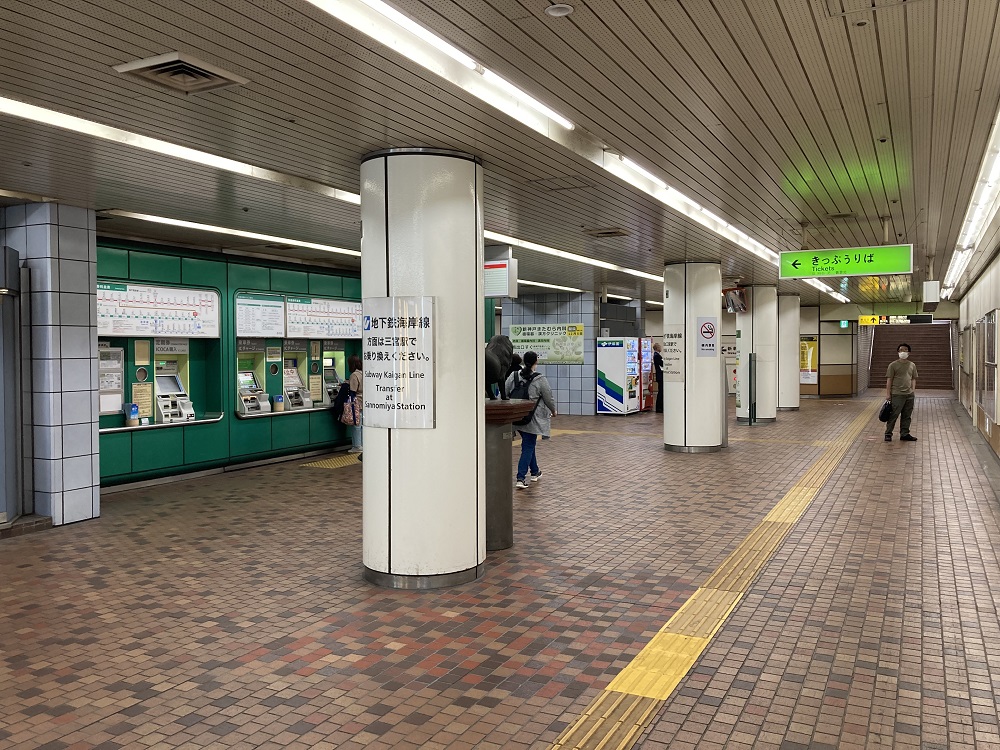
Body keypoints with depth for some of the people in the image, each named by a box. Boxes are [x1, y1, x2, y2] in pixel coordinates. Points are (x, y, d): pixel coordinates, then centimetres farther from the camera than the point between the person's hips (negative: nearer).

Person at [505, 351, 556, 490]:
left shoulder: (513, 376, -1)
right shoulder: (540, 380, -14)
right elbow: (549, 399, -6)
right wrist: (553, 411, 12)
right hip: (532, 420, -5)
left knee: (529, 444, 20)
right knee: (528, 447, -1)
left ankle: (535, 472, 33)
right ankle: (521, 478, -9)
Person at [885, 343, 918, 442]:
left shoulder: (912, 365, 11)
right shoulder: (893, 365, -2)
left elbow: (913, 379, 17)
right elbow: (889, 380, -4)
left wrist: (913, 390, 4)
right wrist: (888, 394, -8)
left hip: (909, 395, 5)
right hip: (897, 395, -5)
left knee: (906, 416, 10)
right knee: (893, 415, -4)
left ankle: (904, 434, 19)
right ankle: (888, 434, 4)